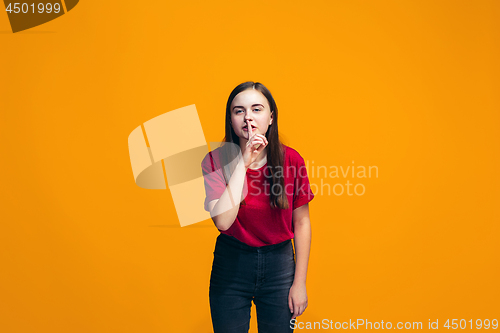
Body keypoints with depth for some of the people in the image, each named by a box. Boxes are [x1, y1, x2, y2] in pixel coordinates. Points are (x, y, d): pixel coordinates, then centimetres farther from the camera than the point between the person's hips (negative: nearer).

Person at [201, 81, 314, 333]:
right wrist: (242, 162, -26)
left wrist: (300, 283, -2)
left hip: (279, 264, 1)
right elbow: (223, 221, -25)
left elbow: (301, 222, -2)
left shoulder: (291, 160, -9)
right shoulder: (215, 161, -11)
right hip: (230, 265, 0)